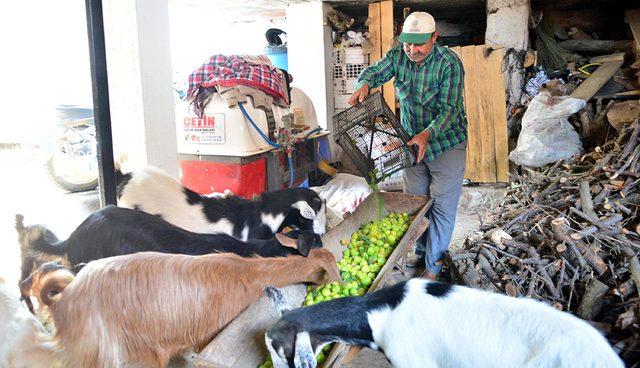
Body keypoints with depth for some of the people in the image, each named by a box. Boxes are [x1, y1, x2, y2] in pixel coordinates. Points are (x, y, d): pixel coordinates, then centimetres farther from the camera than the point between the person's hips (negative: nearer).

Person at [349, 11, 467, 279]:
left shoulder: (449, 63, -21)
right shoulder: (398, 55, -6)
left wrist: (427, 134, -41)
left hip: (446, 141, -5)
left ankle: (434, 263, 11)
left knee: (442, 205, -2)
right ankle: (421, 251, 32)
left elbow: (449, 110, -25)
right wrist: (364, 85, -32)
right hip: (412, 140, 5)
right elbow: (374, 72, -6)